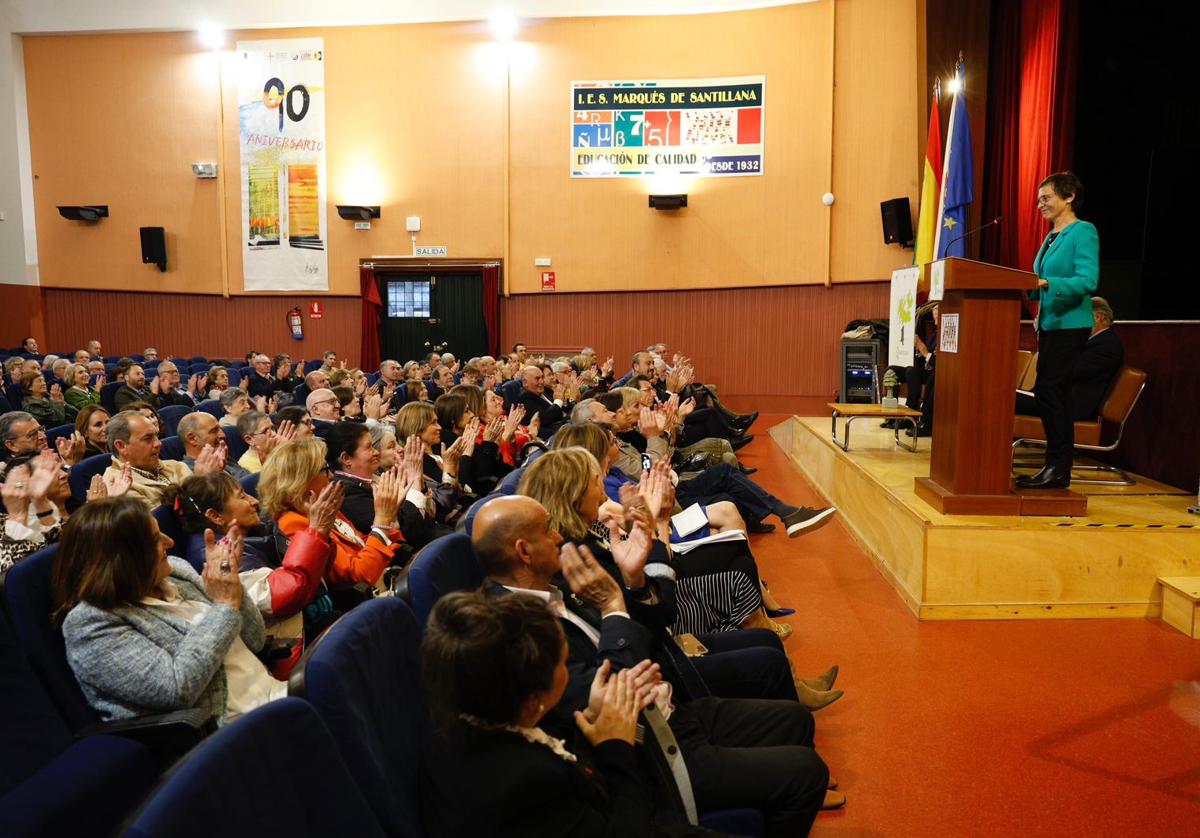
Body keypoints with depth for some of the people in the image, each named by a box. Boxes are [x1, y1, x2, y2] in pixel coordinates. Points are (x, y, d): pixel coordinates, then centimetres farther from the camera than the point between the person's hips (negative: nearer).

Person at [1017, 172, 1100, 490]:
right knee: (1055, 393, 9)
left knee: (1048, 390, -11)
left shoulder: (1083, 232, -9)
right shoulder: (1051, 236, 17)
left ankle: (1058, 469, -4)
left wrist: (1046, 282, -29)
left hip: (1070, 324, -9)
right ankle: (1057, 468, 16)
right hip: (1050, 322, 9)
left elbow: (1087, 281, -20)